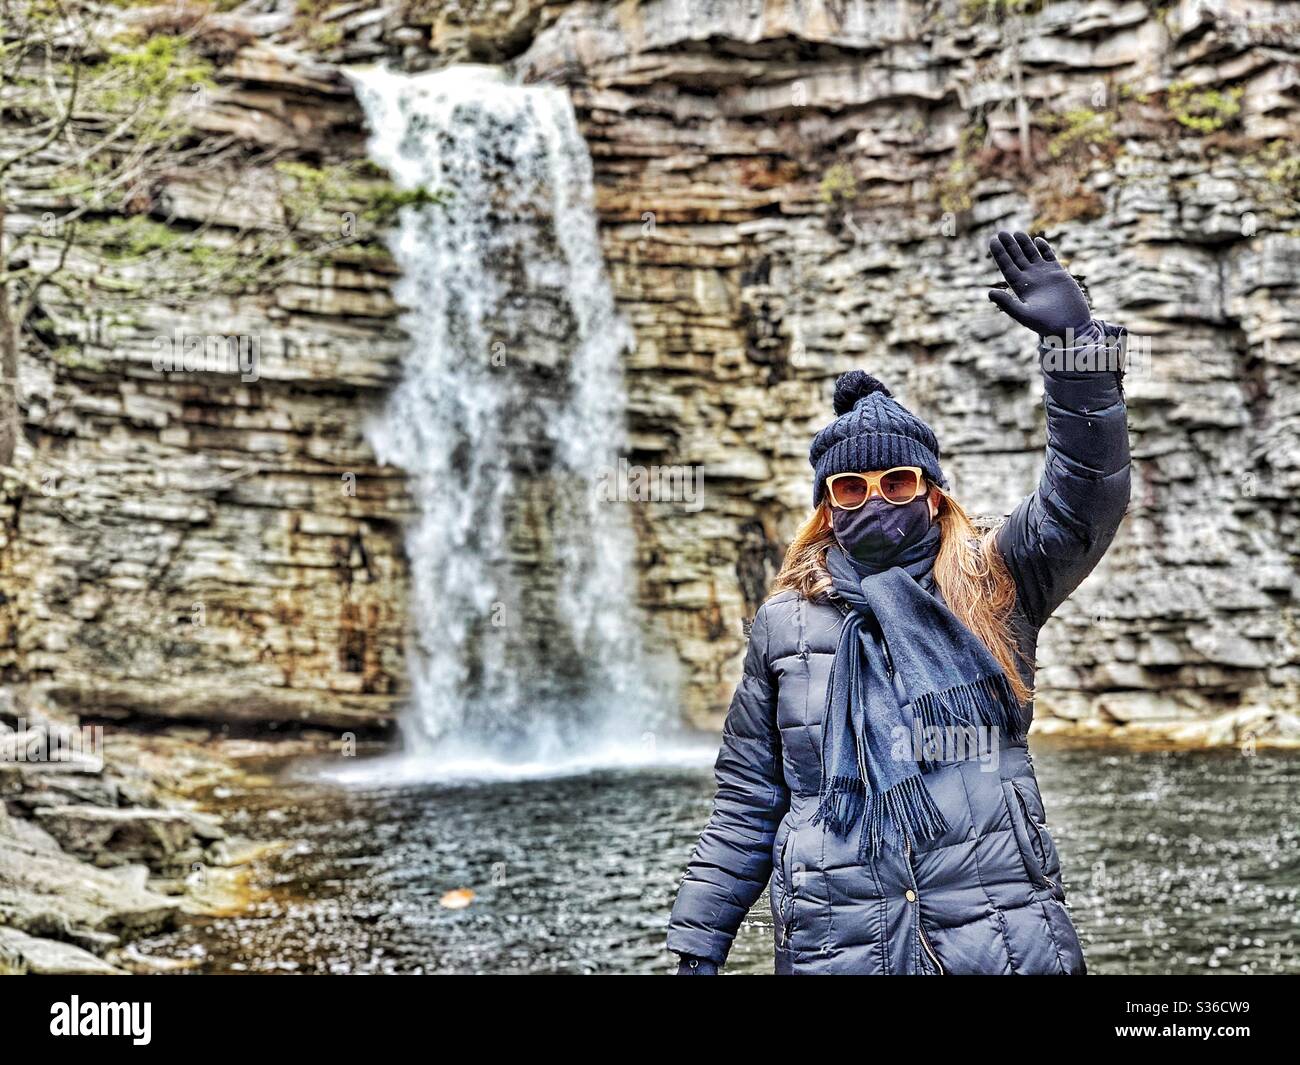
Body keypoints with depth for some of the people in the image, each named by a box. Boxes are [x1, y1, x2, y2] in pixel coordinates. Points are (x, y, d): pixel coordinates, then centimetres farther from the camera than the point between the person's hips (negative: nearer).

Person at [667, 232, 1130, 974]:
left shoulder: (990, 588, 6)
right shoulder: (784, 626, 9)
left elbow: (1086, 499, -10)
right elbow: (747, 805, 12)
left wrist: (1078, 346, -19)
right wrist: (699, 947, 9)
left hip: (1008, 941, -1)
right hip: (836, 950, 1)